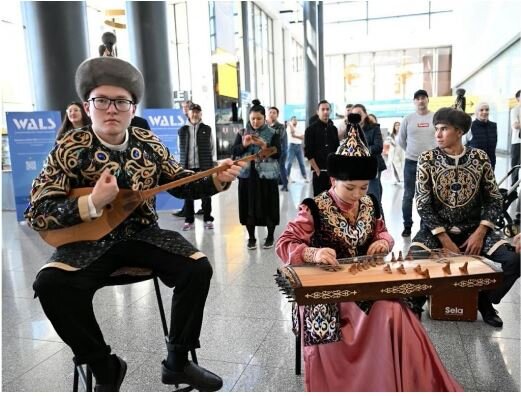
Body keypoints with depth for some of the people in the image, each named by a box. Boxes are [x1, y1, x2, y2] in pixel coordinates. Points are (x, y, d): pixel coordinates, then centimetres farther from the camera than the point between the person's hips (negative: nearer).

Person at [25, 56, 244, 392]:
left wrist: (216, 180, -8)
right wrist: (91, 204, -25)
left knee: (198, 268, -17)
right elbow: (36, 214, -11)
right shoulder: (70, 149, -9)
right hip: (91, 240, -2)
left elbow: (182, 183, 11)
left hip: (144, 235, 2)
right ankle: (106, 368, -4)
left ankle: (177, 362, 3)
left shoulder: (148, 143, 1)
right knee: (51, 283, -28)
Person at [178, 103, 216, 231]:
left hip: (204, 166, -1)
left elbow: (211, 147, 9)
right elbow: (180, 149, 12)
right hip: (187, 166, 1)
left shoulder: (207, 129, 4)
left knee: (206, 194, 4)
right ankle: (189, 220, 14)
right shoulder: (182, 130, 6)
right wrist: (184, 161, 9)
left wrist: (207, 160, 6)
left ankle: (208, 219, 13)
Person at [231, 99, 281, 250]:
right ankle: (251, 237, 18)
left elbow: (277, 153, -7)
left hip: (267, 175, -2)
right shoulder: (242, 133, 7)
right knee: (249, 206, 4)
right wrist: (243, 144, -16)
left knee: (268, 206, 2)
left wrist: (263, 145, -20)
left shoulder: (273, 134, 0)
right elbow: (234, 152, 2)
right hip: (247, 175, 2)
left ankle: (270, 236, 18)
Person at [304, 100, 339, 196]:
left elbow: (337, 149, 15)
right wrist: (317, 170, -12)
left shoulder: (333, 129, 12)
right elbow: (308, 152, -8)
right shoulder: (311, 129, -2)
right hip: (319, 171, -4)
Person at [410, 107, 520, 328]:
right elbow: (423, 204, -10)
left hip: (472, 229, 2)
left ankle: (484, 300, 11)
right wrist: (444, 239, -17)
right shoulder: (427, 159, -6)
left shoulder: (480, 157, 0)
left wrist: (480, 232, -12)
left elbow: (494, 199, 3)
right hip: (436, 229, -2)